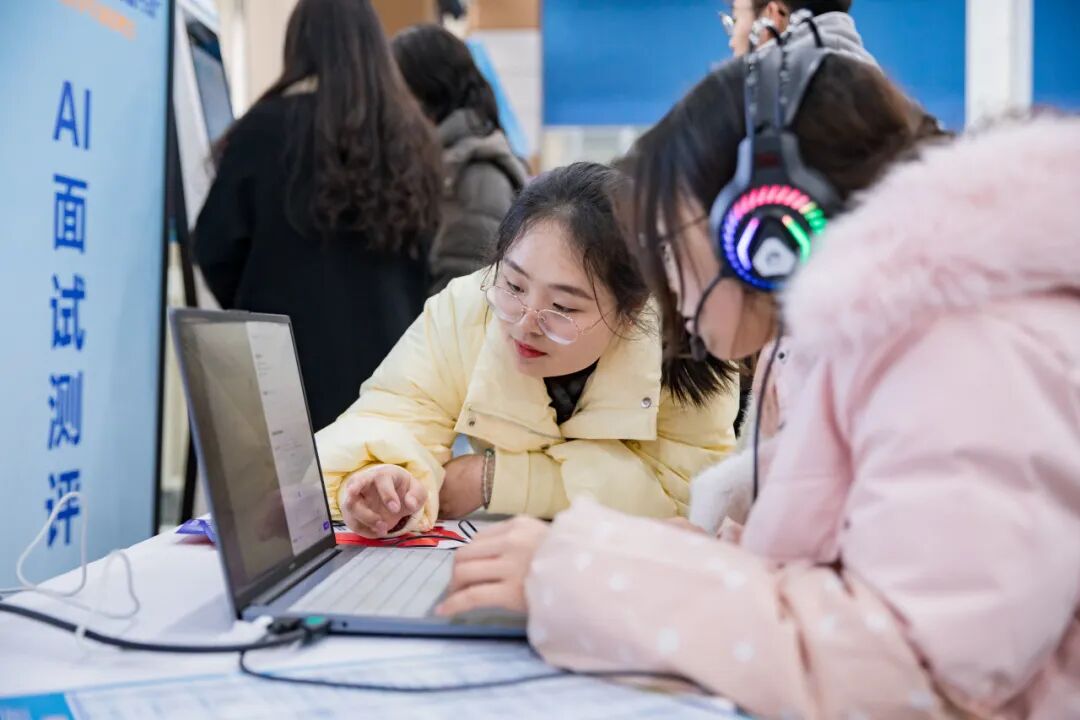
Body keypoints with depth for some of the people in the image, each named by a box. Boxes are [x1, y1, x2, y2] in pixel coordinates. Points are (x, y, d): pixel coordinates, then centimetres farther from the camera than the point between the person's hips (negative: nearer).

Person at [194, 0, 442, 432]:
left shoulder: (268, 126, -6)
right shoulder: (411, 137, 7)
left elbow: (217, 245, -1)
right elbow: (428, 257, 9)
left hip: (289, 358, -4)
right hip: (386, 359, 4)